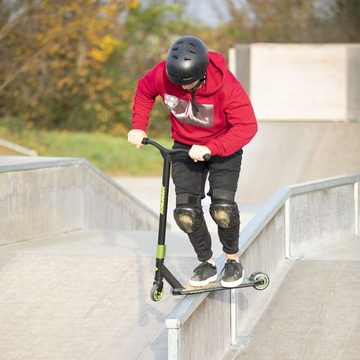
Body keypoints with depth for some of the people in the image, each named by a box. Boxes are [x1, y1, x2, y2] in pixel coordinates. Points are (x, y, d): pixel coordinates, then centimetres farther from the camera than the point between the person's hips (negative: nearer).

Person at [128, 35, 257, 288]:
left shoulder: (227, 86, -31)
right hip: (185, 147, 3)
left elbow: (247, 126, -30)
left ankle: (233, 259, 6)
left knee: (222, 208, -20)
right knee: (186, 213, -10)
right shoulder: (163, 74, -20)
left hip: (223, 148, -3)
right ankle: (207, 263, 12)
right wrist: (139, 127, -6)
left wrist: (210, 149, -39)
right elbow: (144, 90, 3)